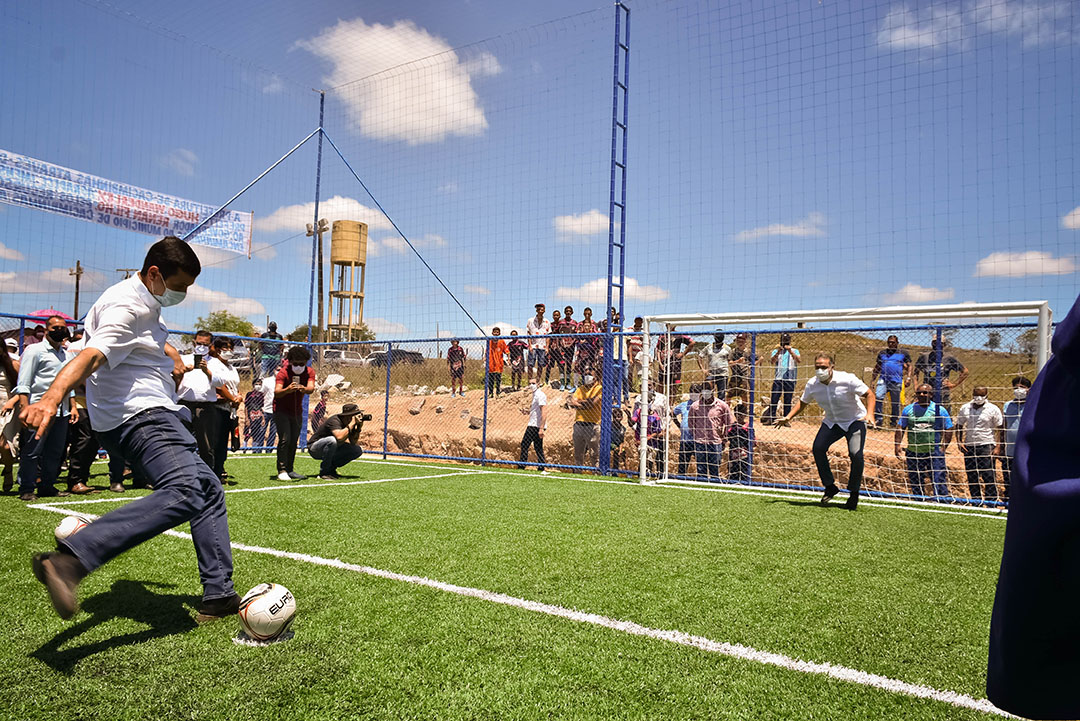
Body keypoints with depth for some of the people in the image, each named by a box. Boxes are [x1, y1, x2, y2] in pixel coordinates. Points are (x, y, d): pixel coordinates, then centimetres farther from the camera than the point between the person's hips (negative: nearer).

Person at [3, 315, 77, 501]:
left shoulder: (67, 355, 20)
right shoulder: (35, 350, 1)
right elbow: (23, 383, -5)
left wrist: (72, 406, 18)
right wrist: (25, 407, -14)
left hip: (61, 411, 6)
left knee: (55, 451, 7)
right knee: (32, 451, -4)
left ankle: (47, 486, 16)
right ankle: (26, 489, 3)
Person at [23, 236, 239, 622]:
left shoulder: (146, 302, 19)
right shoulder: (128, 307, -13)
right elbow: (91, 355, -32)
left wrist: (168, 351, 24)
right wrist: (52, 397, -49)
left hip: (154, 414, 11)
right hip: (138, 416, -11)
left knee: (209, 491, 13)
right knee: (183, 494, -34)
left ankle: (218, 597, 14)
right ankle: (67, 561, -40)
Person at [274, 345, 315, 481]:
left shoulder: (310, 372, -8)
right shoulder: (283, 372, -20)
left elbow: (311, 388, -25)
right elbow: (276, 392, -33)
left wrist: (304, 389, -49)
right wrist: (288, 389, -54)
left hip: (297, 411, 5)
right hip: (281, 410, -5)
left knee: (294, 441, 9)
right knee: (285, 439, -16)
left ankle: (289, 470, 19)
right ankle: (282, 471, -14)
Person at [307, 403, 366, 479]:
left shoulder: (349, 424, -4)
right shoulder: (335, 420, -26)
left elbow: (354, 443, -6)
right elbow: (339, 437, -45)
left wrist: (359, 427, -18)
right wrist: (352, 423, -35)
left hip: (333, 449, 8)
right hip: (315, 450, -7)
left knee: (359, 450, -6)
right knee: (332, 440, -39)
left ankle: (331, 469, 3)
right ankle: (324, 472, -22)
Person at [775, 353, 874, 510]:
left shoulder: (847, 379, -23)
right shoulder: (812, 384, -10)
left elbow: (869, 394, -16)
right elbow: (802, 402, 7)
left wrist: (869, 414, -33)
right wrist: (788, 417, -6)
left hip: (855, 421, -4)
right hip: (831, 422, 4)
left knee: (856, 454, -21)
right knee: (818, 448, -17)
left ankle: (854, 494, 0)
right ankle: (830, 487, 1)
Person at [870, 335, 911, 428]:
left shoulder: (904, 353, 10)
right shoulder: (882, 353, 16)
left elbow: (909, 366, 10)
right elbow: (877, 368, 20)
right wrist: (872, 380, 15)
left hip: (896, 382, -1)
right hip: (883, 379, 2)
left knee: (895, 403, 2)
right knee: (878, 397, -18)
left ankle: (894, 422, 16)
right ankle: (878, 419, -13)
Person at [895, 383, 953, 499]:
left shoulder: (939, 410, 2)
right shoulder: (908, 409, 8)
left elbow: (948, 430, 5)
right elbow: (900, 429, 10)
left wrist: (943, 447, -5)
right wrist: (897, 445, -1)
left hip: (934, 452, -3)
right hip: (913, 453, 3)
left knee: (939, 481, -7)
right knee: (915, 483, 9)